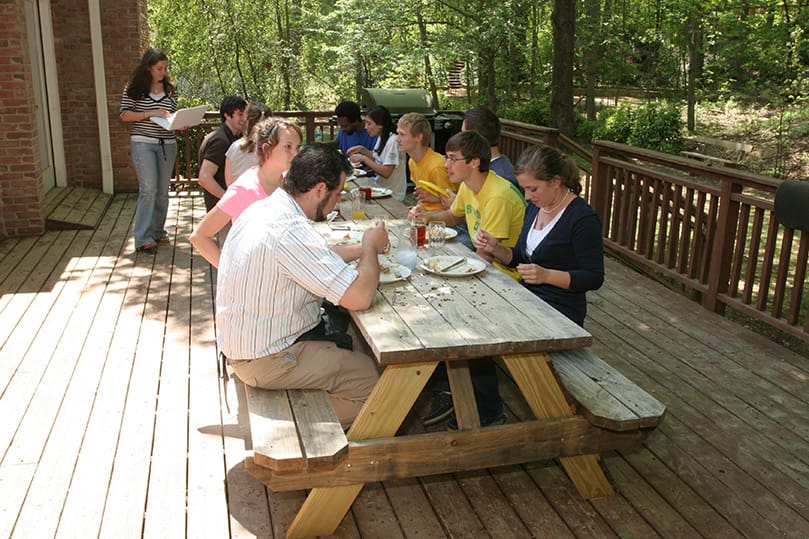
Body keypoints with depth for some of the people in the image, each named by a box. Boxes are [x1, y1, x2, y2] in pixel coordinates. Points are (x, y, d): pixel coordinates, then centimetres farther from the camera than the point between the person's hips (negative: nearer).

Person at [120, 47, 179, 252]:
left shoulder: (170, 89, 10)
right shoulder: (134, 88, -1)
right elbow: (124, 115, -4)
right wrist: (150, 114, -15)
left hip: (167, 144, 4)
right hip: (143, 143, -4)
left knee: (162, 190, 9)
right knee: (148, 189, -12)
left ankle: (158, 231, 23)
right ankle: (143, 238, -9)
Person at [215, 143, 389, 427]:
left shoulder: (265, 207, 2)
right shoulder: (290, 230, -29)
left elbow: (315, 257, 21)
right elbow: (360, 297, -29)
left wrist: (363, 249, 11)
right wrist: (370, 247, -11)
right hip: (266, 359, -10)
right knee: (377, 377, -4)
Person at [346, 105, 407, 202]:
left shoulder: (393, 141, -20)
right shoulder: (381, 137, 7)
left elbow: (386, 172, -24)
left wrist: (363, 158, -18)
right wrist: (362, 149, 6)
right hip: (380, 187, 8)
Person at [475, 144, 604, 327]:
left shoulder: (583, 219, -16)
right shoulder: (535, 206, 8)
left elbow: (594, 278, -15)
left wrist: (546, 275, -27)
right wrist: (495, 249, -4)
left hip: (560, 310, -7)